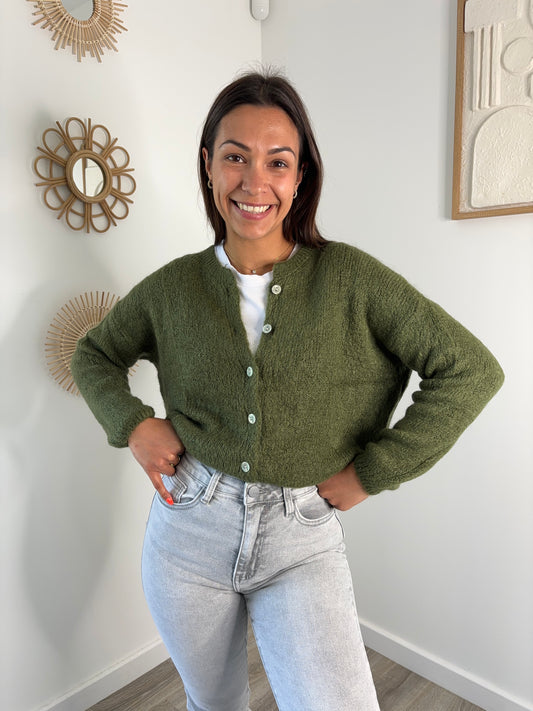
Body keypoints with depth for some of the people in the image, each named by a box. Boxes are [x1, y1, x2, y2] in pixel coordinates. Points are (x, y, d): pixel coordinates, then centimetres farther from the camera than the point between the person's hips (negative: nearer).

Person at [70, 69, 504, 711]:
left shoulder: (348, 277, -11)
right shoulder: (173, 287, -4)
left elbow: (471, 370, -9)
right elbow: (93, 354, 13)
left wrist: (370, 472, -11)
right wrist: (132, 424, -6)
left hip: (301, 542, -2)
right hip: (188, 530, 3)